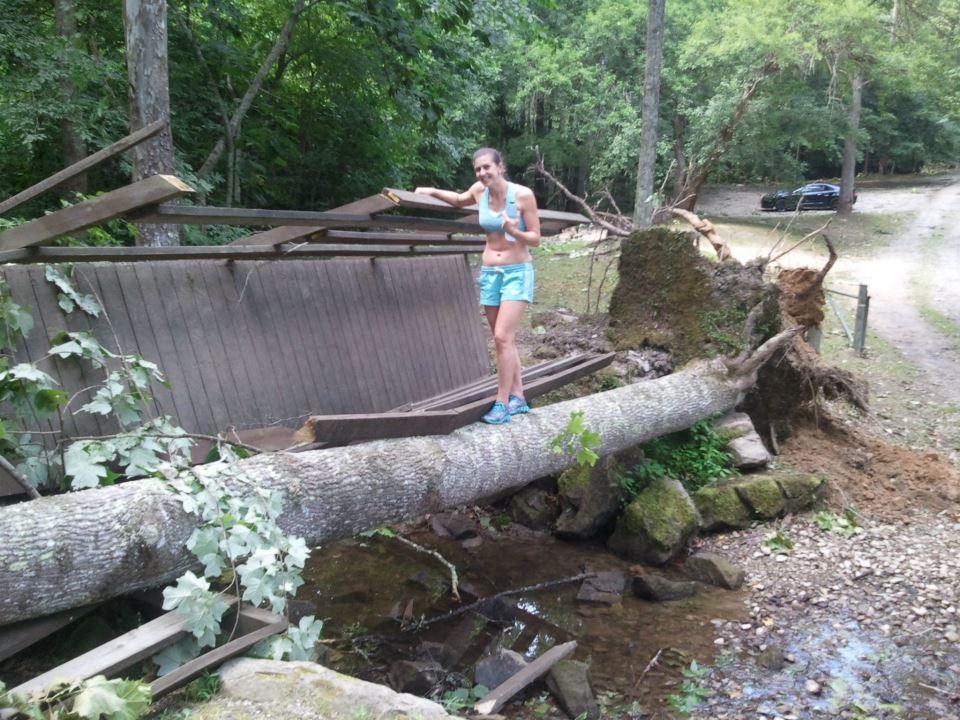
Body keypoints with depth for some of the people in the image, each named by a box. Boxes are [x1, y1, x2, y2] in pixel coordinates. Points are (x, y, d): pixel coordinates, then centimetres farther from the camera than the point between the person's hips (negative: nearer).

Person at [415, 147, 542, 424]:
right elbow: (459, 200, 24)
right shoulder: (480, 191, 0)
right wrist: (432, 192, 10)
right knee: (505, 340, 7)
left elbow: (535, 239, -10)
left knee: (503, 336, -16)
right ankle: (518, 398, 16)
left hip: (517, 272, -5)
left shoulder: (523, 194, -14)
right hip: (489, 272, 5)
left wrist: (514, 232, -29)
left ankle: (502, 402, -9)